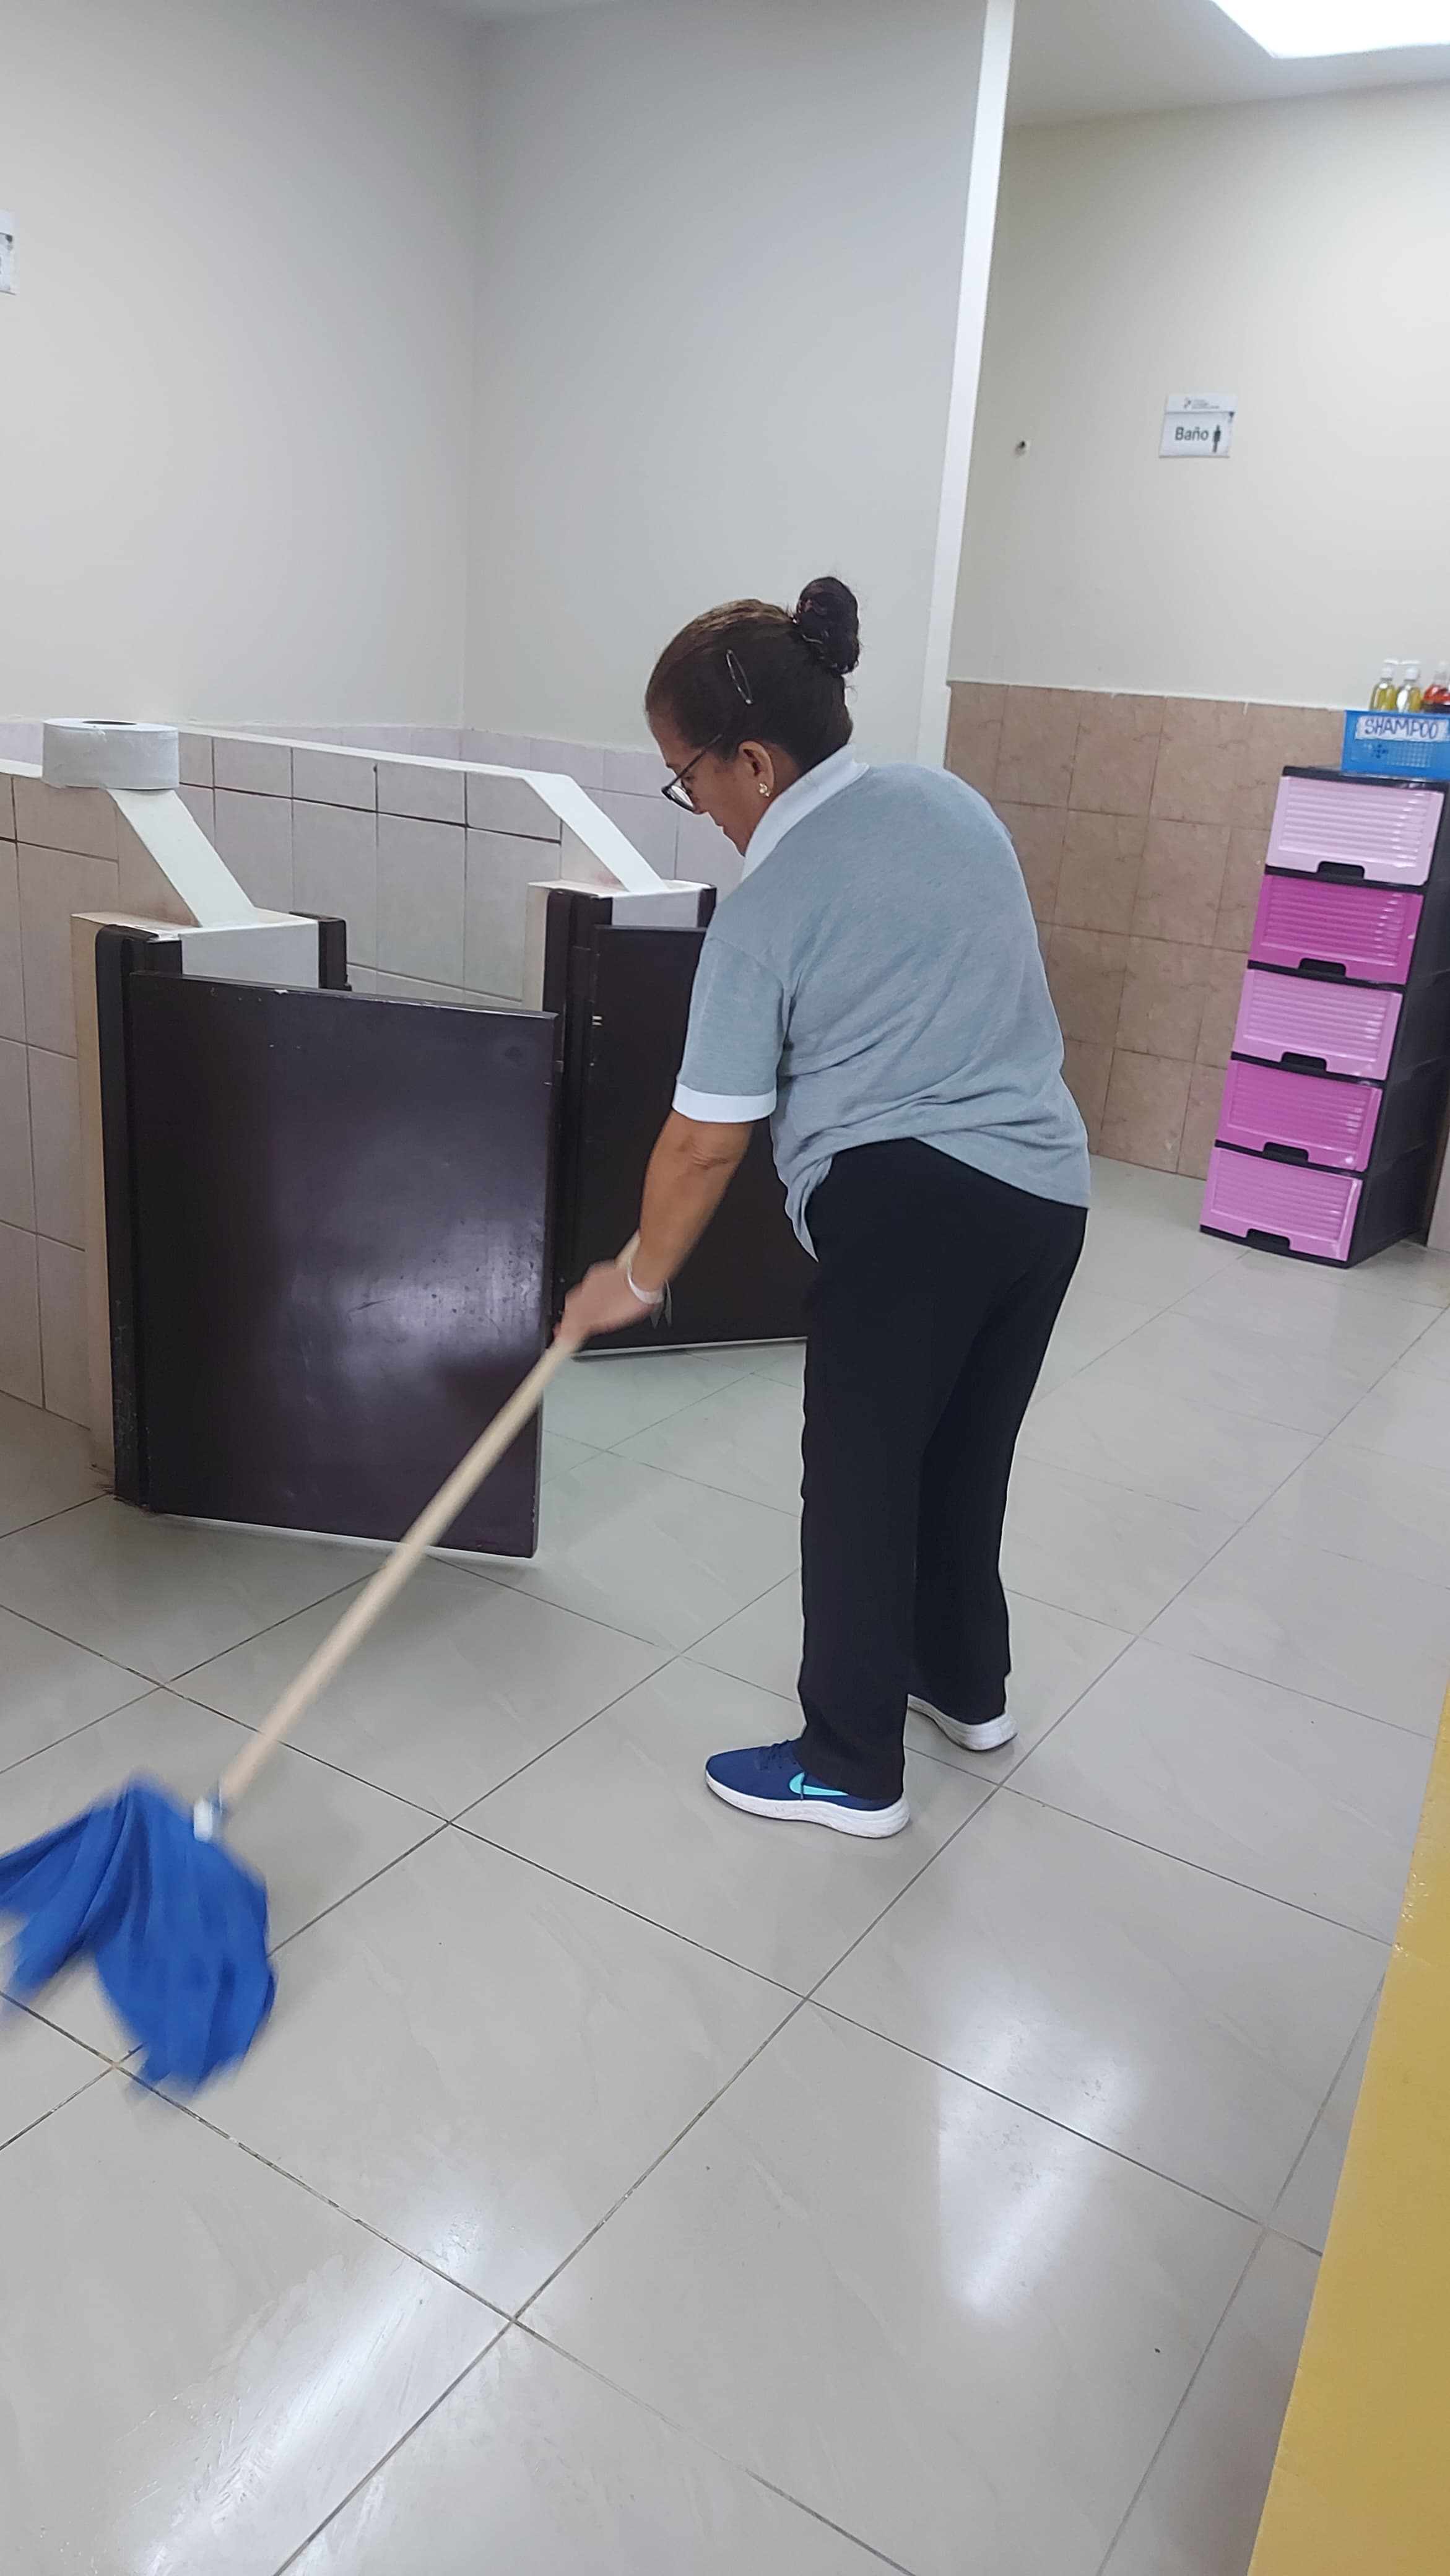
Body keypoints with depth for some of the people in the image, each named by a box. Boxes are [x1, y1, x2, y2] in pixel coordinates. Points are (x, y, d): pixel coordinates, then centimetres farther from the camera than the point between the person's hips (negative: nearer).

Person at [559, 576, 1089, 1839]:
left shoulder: (766, 908, -11)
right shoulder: (953, 799, 9)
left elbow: (708, 1143, -8)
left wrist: (640, 1278, 4)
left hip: (906, 1203, -8)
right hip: (1048, 1187, 8)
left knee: (860, 1483, 6)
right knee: (968, 1454, 23)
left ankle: (852, 1769, 18)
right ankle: (967, 1683, 41)